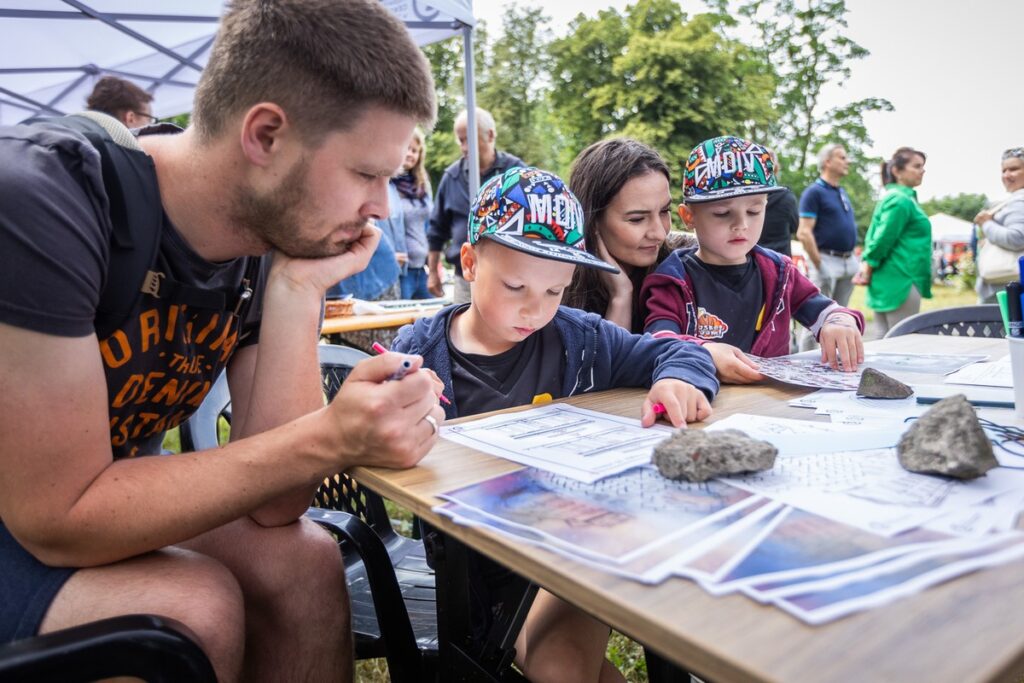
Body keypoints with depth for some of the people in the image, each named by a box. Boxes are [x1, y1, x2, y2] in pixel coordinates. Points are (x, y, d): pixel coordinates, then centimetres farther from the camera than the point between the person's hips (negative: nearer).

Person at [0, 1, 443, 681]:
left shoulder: (290, 243, -12)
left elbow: (273, 507, -16)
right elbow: (60, 522, -28)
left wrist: (299, 290, -24)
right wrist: (330, 442, -37)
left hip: (104, 492, 5)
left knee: (302, 562, -15)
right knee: (193, 610, -25)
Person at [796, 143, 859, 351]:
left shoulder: (842, 192, 17)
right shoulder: (814, 192, -8)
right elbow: (803, 233, -16)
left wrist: (854, 259, 16)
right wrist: (819, 266, -20)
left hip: (848, 261, 8)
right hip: (827, 260, -8)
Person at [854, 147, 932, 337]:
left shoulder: (891, 197, 18)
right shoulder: (902, 200, -13)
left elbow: (873, 236, 17)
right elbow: (883, 239, -18)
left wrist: (865, 265, 8)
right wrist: (868, 271, -9)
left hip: (887, 283, 9)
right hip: (901, 282, -9)